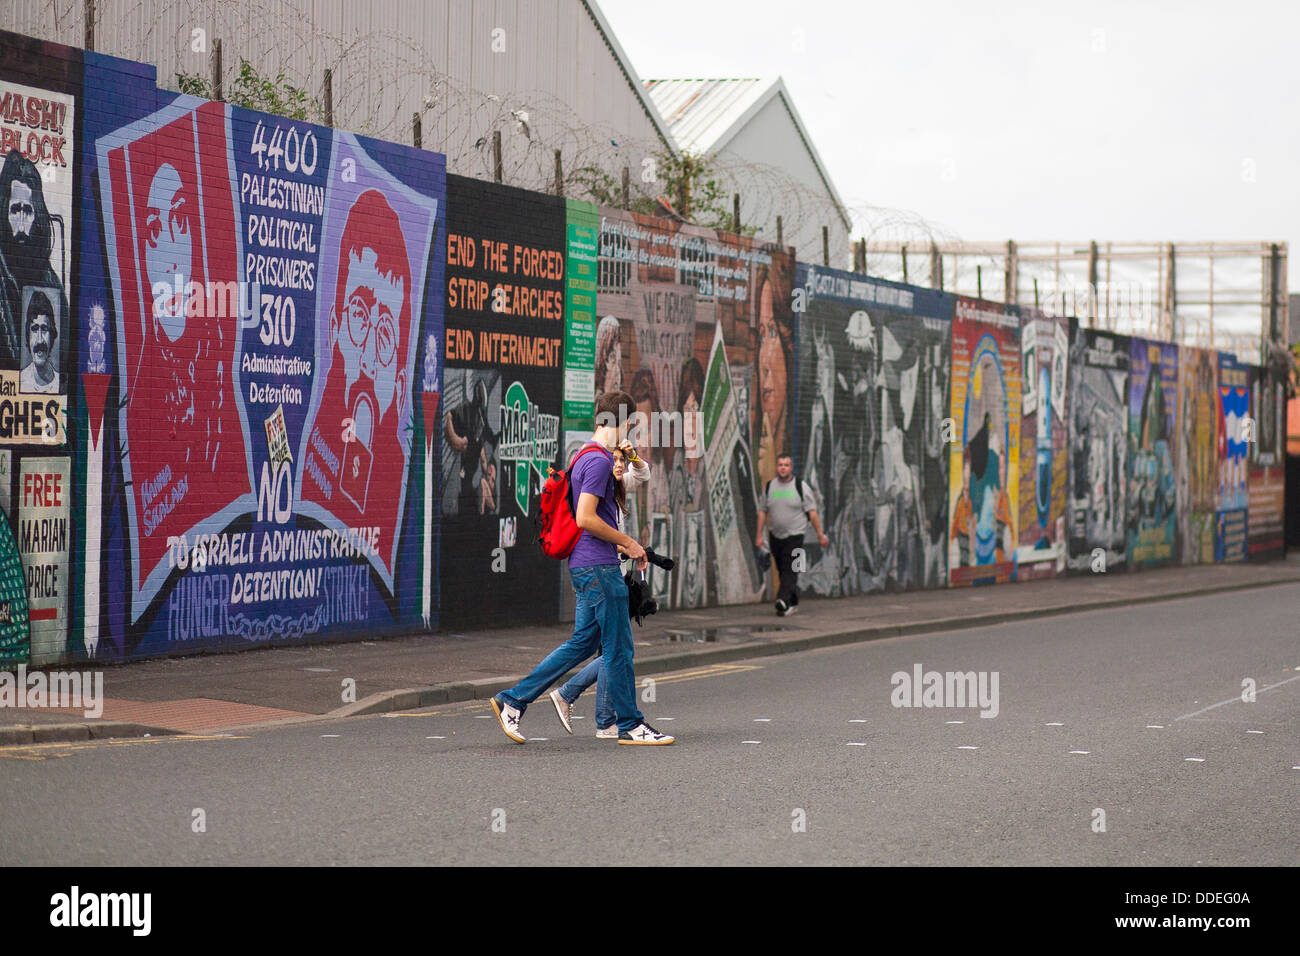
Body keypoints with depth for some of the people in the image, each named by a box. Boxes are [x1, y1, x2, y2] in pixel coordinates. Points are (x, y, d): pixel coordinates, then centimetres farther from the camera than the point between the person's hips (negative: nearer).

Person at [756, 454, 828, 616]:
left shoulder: (801, 487, -3)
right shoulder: (769, 487, 7)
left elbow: (812, 513, -2)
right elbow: (762, 511, 11)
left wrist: (820, 535, -2)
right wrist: (759, 535, 7)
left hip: (795, 535, -4)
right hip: (775, 536, 4)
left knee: (790, 570, -14)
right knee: (782, 571, 8)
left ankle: (783, 601, -23)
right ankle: (793, 603, 21)